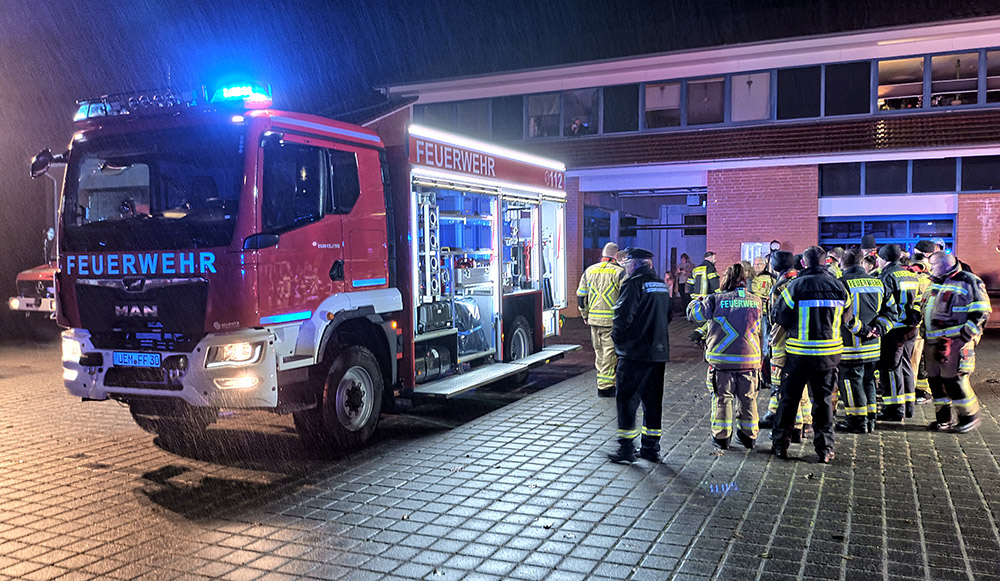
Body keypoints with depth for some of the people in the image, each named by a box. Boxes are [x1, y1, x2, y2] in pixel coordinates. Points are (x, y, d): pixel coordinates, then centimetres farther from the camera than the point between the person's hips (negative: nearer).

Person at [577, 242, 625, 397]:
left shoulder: (589, 270, 9)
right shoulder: (619, 272, -8)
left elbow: (581, 295, 12)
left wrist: (585, 314, 21)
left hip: (593, 319, 5)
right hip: (612, 320, -5)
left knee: (599, 351, 16)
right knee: (610, 353, 0)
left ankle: (603, 380, 26)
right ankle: (605, 387, 2)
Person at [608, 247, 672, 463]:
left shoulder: (634, 284, -11)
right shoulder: (661, 285, 14)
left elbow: (623, 316, -18)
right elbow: (667, 316, 20)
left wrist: (617, 338, -3)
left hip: (634, 352, -8)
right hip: (659, 351, 8)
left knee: (627, 398, 0)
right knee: (652, 399, 13)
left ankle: (626, 447, 2)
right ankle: (651, 447, 19)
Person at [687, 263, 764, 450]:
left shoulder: (716, 300, -10)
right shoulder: (756, 301, 1)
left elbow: (693, 314, 1)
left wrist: (698, 301, 19)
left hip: (722, 359, -2)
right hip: (750, 359, 3)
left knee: (723, 398, 8)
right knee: (748, 399, 15)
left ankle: (721, 437, 14)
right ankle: (749, 437, 24)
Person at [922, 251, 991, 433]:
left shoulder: (968, 282, -6)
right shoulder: (934, 284, 18)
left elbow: (981, 312, -10)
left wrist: (965, 335, -16)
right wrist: (925, 334, 19)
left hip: (955, 342, -8)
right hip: (933, 342, 8)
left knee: (954, 380, -8)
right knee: (935, 380, 9)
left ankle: (970, 417, 9)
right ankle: (943, 419, 20)